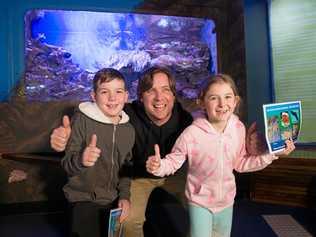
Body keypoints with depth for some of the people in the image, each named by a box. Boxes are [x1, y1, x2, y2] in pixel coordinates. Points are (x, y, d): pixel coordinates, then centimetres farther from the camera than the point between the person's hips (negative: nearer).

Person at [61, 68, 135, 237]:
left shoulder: (129, 129, -2)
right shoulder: (82, 119, -16)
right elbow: (67, 165, -17)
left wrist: (125, 195, 0)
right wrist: (81, 159, -37)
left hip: (113, 200, 5)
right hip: (84, 199, -4)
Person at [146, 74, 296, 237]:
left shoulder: (239, 129, -13)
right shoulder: (191, 134, -26)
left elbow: (241, 163, 0)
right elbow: (173, 160, -14)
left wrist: (272, 154, -5)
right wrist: (158, 166, -35)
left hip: (226, 199, 5)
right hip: (200, 200, -4)